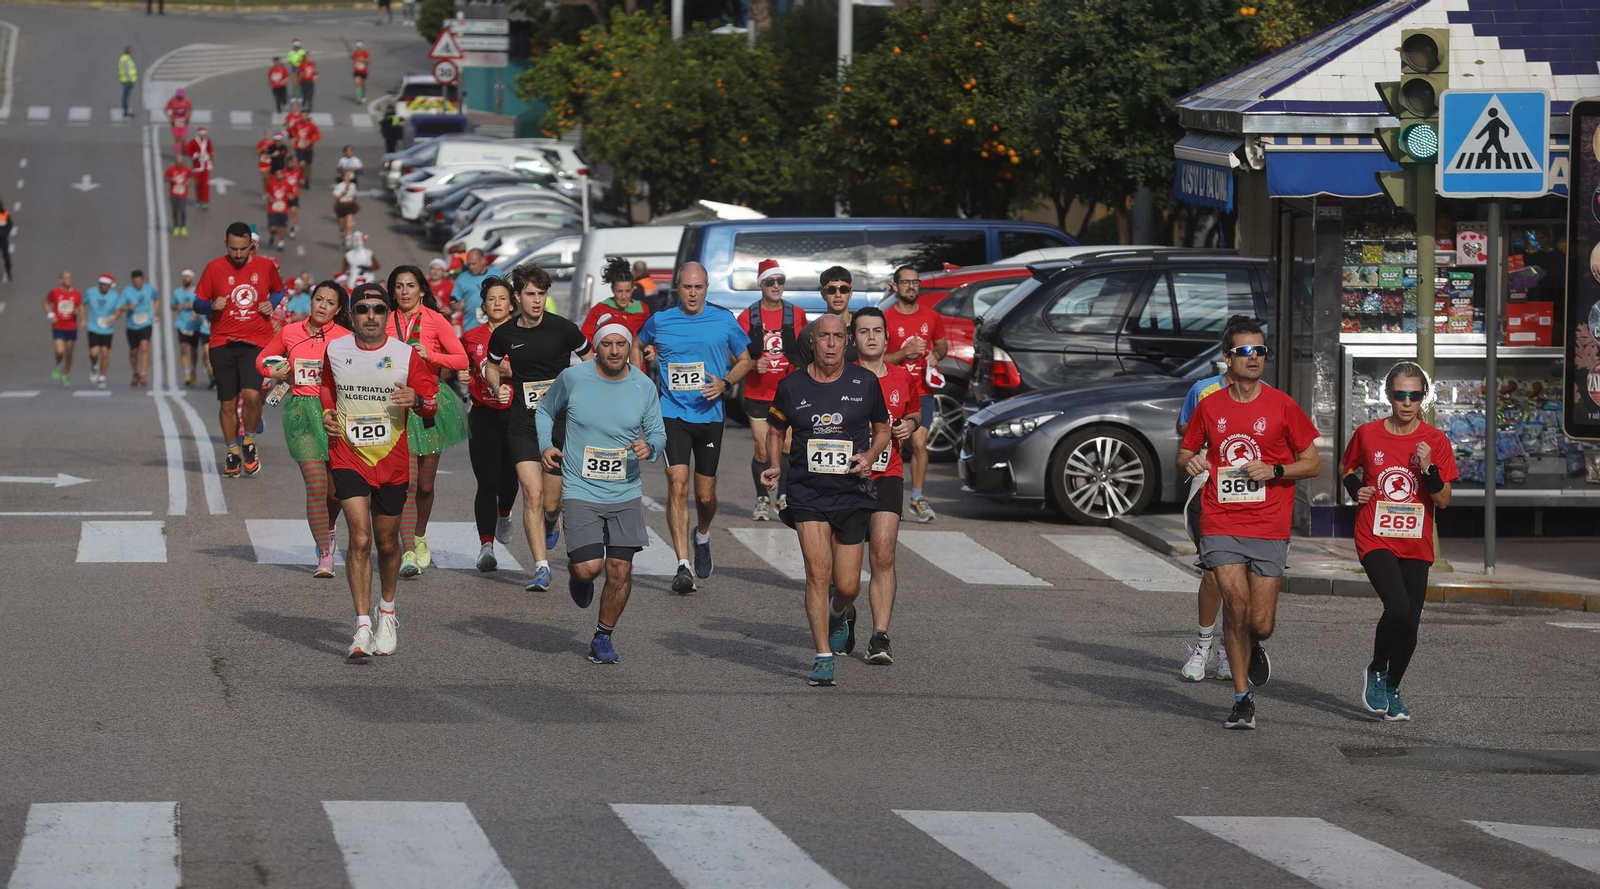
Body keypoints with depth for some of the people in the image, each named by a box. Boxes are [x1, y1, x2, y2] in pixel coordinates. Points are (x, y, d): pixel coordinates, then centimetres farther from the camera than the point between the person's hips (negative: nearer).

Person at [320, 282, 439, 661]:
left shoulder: (406, 355, -4)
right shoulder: (335, 350, 2)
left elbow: (432, 400, 1)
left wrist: (416, 399, -22)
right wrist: (327, 413, 2)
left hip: (392, 460, 1)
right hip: (348, 457, -1)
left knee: (387, 543, 12)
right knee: (360, 539, -15)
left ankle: (387, 612, 39)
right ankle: (363, 628, -15)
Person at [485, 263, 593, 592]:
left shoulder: (563, 328, -6)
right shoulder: (504, 334, 2)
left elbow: (590, 361, 8)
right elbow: (492, 366, 21)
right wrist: (498, 388, 1)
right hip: (522, 423, 1)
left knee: (554, 499, 3)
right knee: (533, 495, -10)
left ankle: (550, 525, 41)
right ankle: (541, 568, -8)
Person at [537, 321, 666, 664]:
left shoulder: (644, 387, 0)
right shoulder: (572, 378, -5)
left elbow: (658, 433, 9)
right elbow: (545, 411, 12)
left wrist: (649, 447, -14)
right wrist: (546, 445, -4)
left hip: (626, 494, 2)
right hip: (581, 491, -2)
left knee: (620, 570, 0)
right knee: (588, 568, -14)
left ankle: (603, 636, 20)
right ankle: (576, 573, 25)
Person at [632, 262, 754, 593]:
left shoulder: (724, 321, 1)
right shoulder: (660, 321, 2)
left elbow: (745, 361, 11)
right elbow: (638, 346, 23)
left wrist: (724, 383, -8)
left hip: (709, 414, 1)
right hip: (673, 414, -1)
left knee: (705, 494, 7)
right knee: (678, 485, -16)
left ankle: (703, 535, 42)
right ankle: (683, 565, -18)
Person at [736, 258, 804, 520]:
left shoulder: (797, 315, 3)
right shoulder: (748, 317, 0)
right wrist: (753, 365, -15)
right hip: (757, 394, -1)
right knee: (763, 451, -2)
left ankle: (784, 498, 11)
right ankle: (762, 500, 14)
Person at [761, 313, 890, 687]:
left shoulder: (865, 382, 0)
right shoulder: (792, 386, 1)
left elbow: (882, 429, 14)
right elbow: (775, 431, 16)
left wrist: (869, 456, -6)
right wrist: (774, 467, -2)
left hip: (853, 493, 1)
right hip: (807, 492, -1)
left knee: (847, 586, 3)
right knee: (818, 573, -13)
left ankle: (837, 615, 40)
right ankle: (823, 657, -5)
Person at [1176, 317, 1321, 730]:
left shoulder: (1281, 406, 0)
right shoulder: (1210, 407, 6)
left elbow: (1312, 463, 5)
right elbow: (1185, 453, 19)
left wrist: (1274, 471, -12)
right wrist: (1189, 463, -5)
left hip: (1269, 529, -1)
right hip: (1221, 524, 1)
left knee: (1260, 624, -3)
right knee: (1236, 606, -13)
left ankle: (1254, 647, 36)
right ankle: (1242, 698, 2)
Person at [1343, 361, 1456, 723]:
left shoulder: (1436, 441, -1)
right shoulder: (1368, 434, -1)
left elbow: (1443, 501, -3)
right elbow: (1347, 468, 19)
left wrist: (1428, 469, -19)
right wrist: (1355, 488, -1)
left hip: (1415, 544, 2)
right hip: (1376, 540, -2)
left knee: (1410, 621, 4)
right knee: (1398, 608, -22)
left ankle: (1392, 689, 27)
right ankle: (1376, 671, 3)